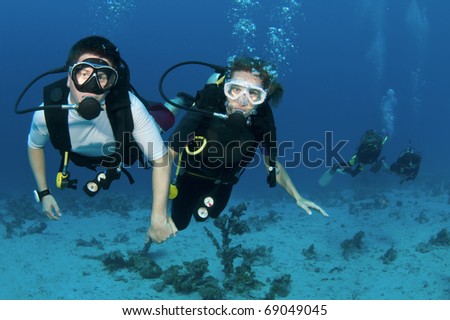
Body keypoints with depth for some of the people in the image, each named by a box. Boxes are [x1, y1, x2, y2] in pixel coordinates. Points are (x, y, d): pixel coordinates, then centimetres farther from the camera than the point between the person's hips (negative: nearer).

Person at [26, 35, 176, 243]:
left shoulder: (129, 106, -45)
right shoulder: (48, 112, -39)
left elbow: (160, 159, -38)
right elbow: (35, 146, -13)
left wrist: (159, 217, -41)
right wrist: (43, 192, -10)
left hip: (128, 151, -2)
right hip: (82, 158, 2)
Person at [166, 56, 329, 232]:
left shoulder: (263, 119, -30)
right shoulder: (205, 110, -40)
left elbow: (272, 163, -12)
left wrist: (298, 198, -18)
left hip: (223, 181, 3)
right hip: (191, 173, -3)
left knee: (202, 216, 28)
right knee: (179, 223, 18)